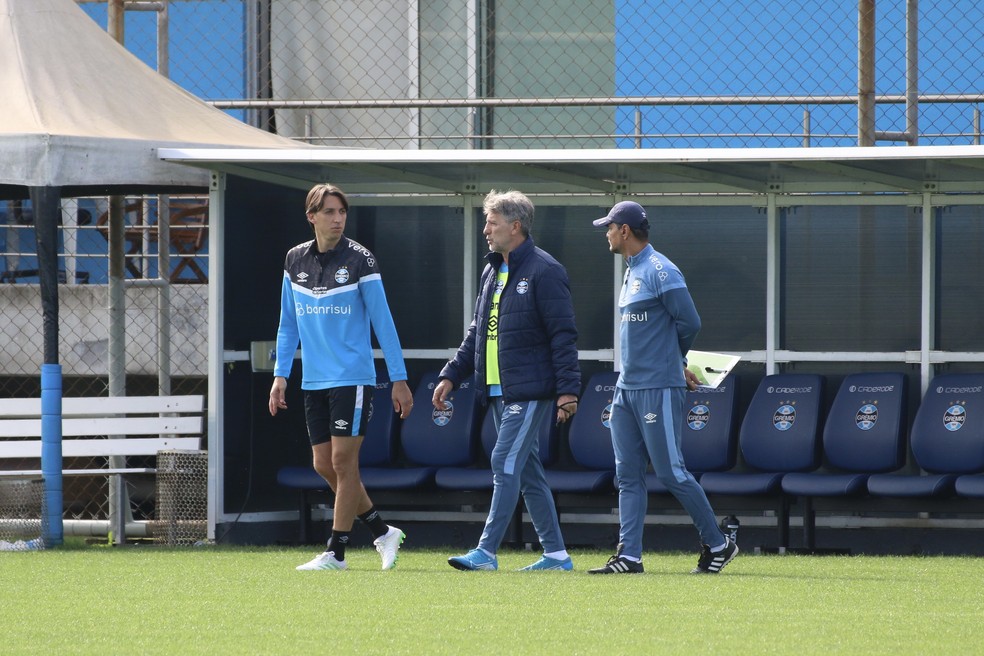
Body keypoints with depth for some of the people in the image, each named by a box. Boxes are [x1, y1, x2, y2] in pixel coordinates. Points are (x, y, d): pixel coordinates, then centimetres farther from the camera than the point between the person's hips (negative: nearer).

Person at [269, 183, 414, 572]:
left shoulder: (359, 260, -6)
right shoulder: (295, 261, 9)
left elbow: (383, 321, -4)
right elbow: (288, 323, 16)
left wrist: (399, 379, -6)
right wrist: (281, 374, 9)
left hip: (352, 378, -6)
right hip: (314, 380, 6)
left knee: (343, 461, -7)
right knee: (324, 465, 5)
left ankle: (336, 553, -2)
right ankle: (383, 533, 19)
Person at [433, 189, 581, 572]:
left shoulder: (544, 272, -10)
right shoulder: (492, 273, 17)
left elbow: (563, 335, -13)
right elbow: (477, 334, 24)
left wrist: (567, 390, -18)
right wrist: (452, 375, 17)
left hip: (531, 392, -9)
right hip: (499, 393, 9)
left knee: (505, 464, -13)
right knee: (527, 472, 9)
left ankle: (486, 552, -16)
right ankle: (556, 555, 14)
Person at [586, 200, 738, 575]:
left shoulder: (660, 271, -12)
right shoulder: (632, 273, 17)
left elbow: (689, 322, -14)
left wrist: (673, 362, 2)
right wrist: (677, 366, 10)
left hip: (658, 389, -10)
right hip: (627, 389, 10)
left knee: (670, 472, -7)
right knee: (628, 475, 5)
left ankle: (717, 545, 3)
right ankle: (629, 556, 4)